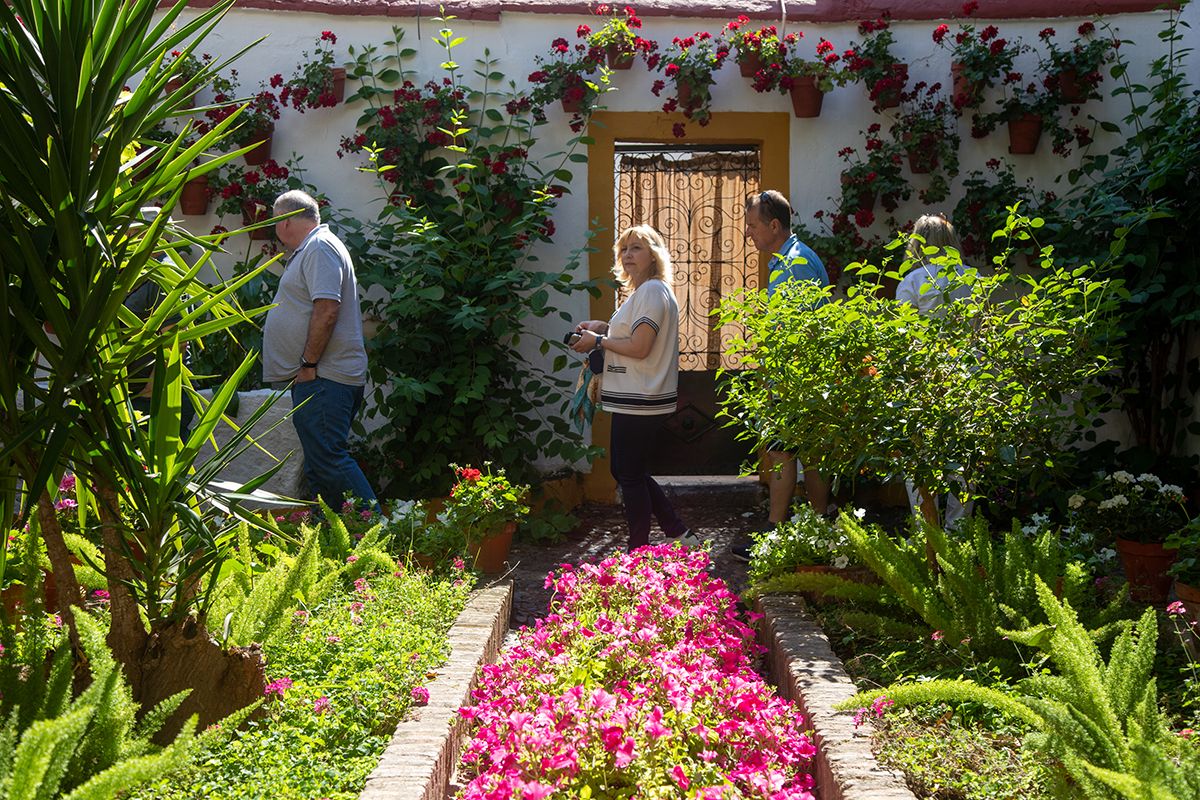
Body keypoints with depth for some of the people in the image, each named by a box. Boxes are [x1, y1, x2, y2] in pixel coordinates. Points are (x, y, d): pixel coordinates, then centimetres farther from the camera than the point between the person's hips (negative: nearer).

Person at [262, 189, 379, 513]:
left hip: (323, 378, -11)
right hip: (316, 378, 11)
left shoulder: (320, 248, -11)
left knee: (329, 461, -14)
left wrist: (309, 364, -18)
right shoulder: (310, 249, 23)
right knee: (320, 465, 11)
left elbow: (327, 310, -22)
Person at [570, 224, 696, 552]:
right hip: (634, 400, 11)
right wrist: (604, 328, 13)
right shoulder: (644, 291, 19)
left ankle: (638, 550, 9)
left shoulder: (652, 290, -14)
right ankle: (679, 533, 21)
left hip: (640, 402, -11)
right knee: (624, 469, 17)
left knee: (631, 475, -2)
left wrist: (599, 341, -9)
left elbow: (639, 347, -21)